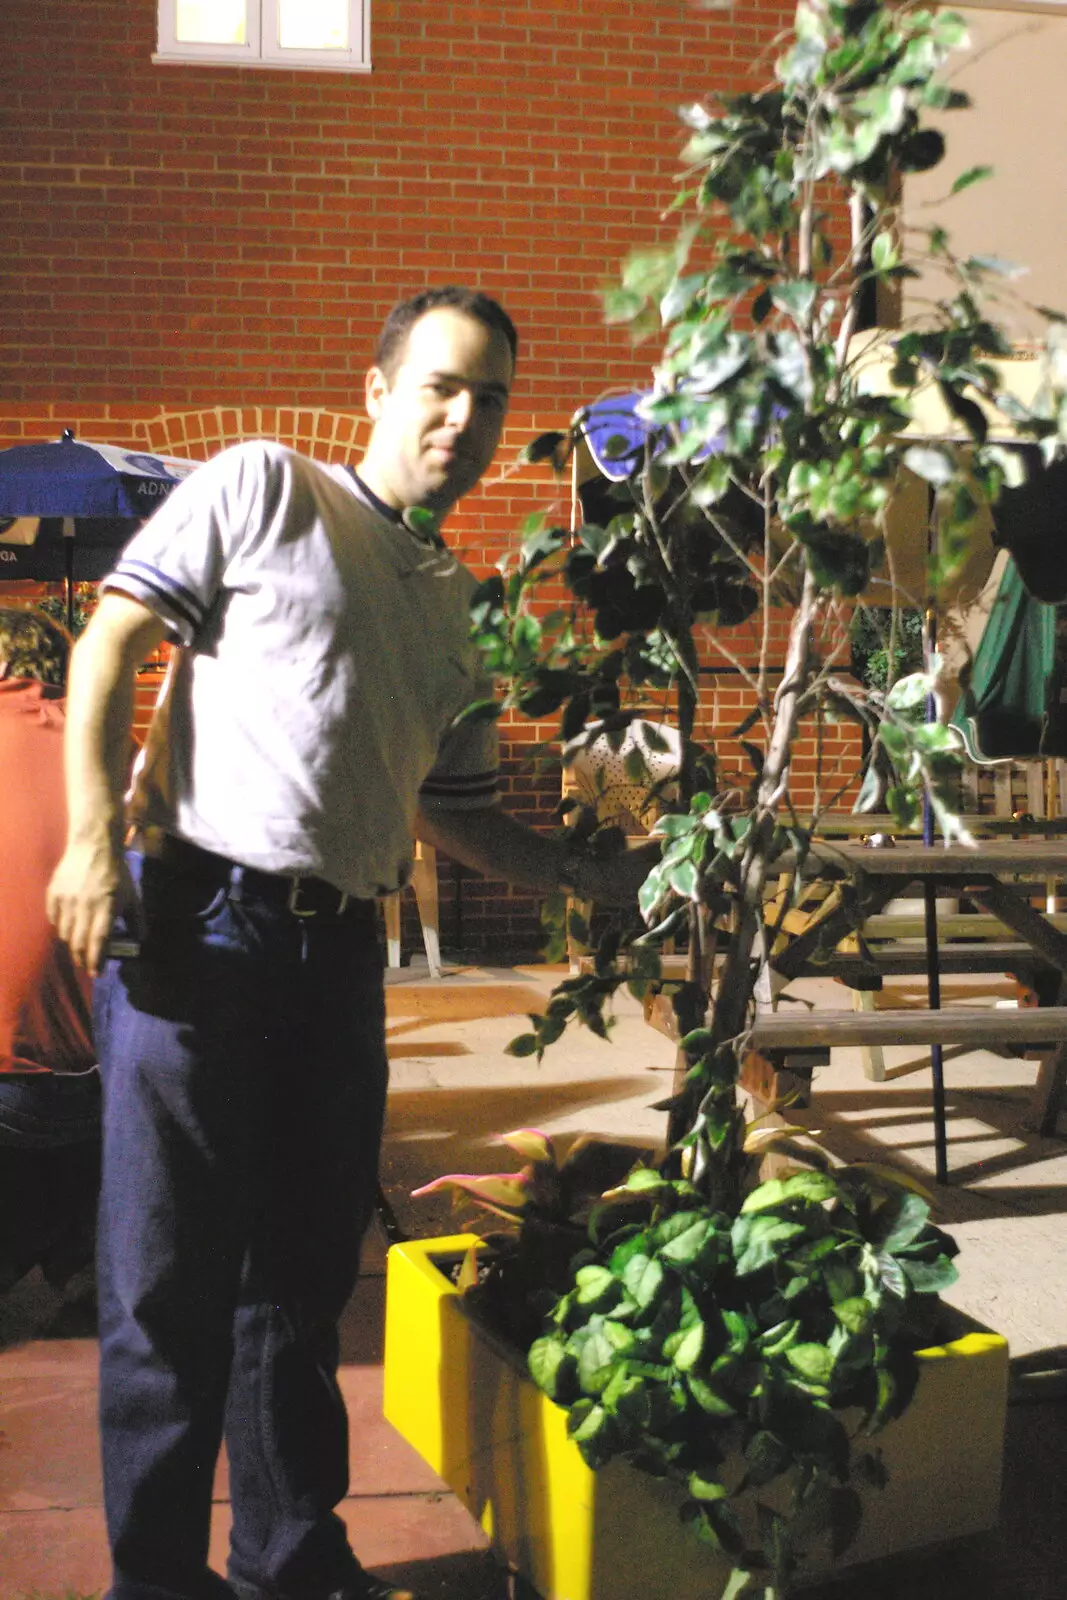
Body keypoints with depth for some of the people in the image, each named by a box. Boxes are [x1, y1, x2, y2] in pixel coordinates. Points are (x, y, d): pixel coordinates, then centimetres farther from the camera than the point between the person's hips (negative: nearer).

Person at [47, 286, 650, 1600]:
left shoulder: (453, 604, 20)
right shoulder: (264, 488, 2)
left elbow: (450, 809, 24)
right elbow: (111, 640, -5)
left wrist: (599, 880, 15)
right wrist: (95, 834, -16)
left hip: (338, 947, 6)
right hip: (197, 917, -6)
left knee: (305, 1267, 14)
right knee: (172, 1269, 1)